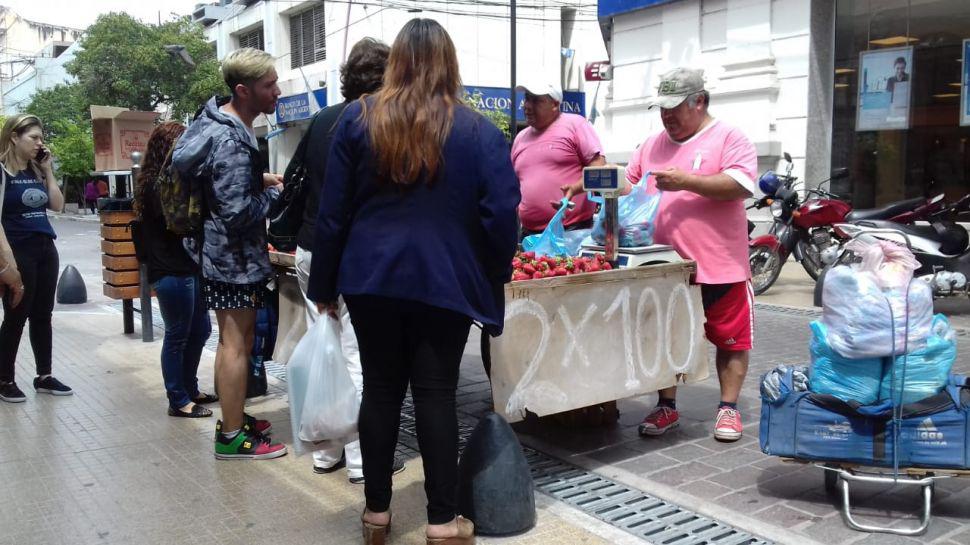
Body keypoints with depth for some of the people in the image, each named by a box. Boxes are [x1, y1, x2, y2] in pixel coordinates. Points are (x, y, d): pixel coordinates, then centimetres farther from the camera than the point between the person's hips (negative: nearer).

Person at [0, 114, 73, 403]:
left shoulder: (36, 170, 11)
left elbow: (57, 205, 10)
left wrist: (47, 170, 4)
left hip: (46, 249, 7)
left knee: (42, 315, 11)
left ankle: (44, 377, 20)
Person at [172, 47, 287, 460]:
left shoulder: (217, 118, 7)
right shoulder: (231, 142, -25)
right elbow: (239, 212, -26)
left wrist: (258, 178, 9)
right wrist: (276, 192, -11)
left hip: (222, 251, 10)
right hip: (234, 256, -10)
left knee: (232, 340, 19)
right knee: (237, 344, -1)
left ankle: (233, 418, 32)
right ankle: (232, 437, 10)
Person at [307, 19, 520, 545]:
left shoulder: (357, 119, 4)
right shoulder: (479, 130, 0)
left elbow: (332, 212, 3)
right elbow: (501, 214, -5)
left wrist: (324, 285, 10)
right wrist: (493, 280, 7)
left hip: (372, 278, 2)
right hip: (446, 282, -1)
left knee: (381, 389, 11)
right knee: (436, 394, 4)